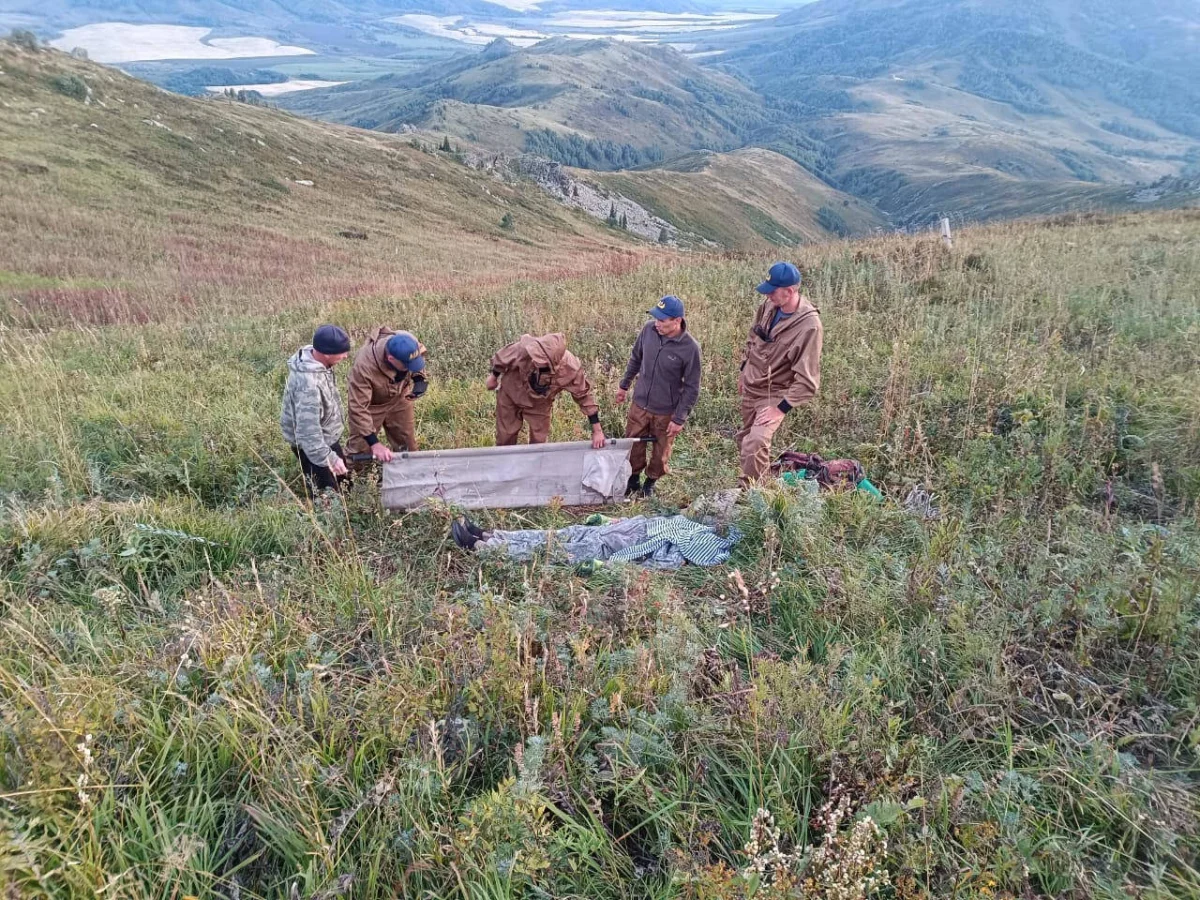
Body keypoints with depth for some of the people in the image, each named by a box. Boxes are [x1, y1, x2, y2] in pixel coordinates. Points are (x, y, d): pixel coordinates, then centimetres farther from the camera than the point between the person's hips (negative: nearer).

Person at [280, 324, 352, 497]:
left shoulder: (315, 358, -9)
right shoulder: (309, 384, -39)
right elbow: (308, 429, -37)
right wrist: (329, 458, -33)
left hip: (328, 437, 9)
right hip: (312, 444, -9)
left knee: (343, 481, 25)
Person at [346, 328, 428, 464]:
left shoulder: (411, 345, -30)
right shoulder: (364, 367, -44)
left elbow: (420, 355, -2)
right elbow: (359, 408, -38)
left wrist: (419, 379, -18)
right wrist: (374, 443, -40)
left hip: (398, 399, 4)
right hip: (371, 405, -4)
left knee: (407, 446, 17)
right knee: (361, 451, 4)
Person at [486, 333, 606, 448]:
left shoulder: (570, 369, -39)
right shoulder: (525, 348, -42)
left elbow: (583, 395, -22)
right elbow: (502, 357, -18)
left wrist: (597, 430, -17)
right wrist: (494, 377, 2)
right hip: (510, 394, 0)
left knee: (538, 442, 12)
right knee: (505, 437, 16)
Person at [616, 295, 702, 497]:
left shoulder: (690, 348, -23)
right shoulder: (649, 329, -12)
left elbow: (691, 388, -14)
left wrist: (679, 419, -13)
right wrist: (624, 385, 15)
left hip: (666, 412, -3)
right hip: (639, 404, 4)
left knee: (661, 453, 15)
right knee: (633, 446, 17)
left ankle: (651, 483, 39)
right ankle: (633, 480, 40)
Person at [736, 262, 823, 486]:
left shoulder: (809, 326, -28)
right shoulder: (769, 306, -8)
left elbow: (807, 381, -25)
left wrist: (781, 408, -25)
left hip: (774, 394, -7)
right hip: (751, 387, 7)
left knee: (755, 443, -26)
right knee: (744, 439, 21)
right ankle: (756, 483, 44)